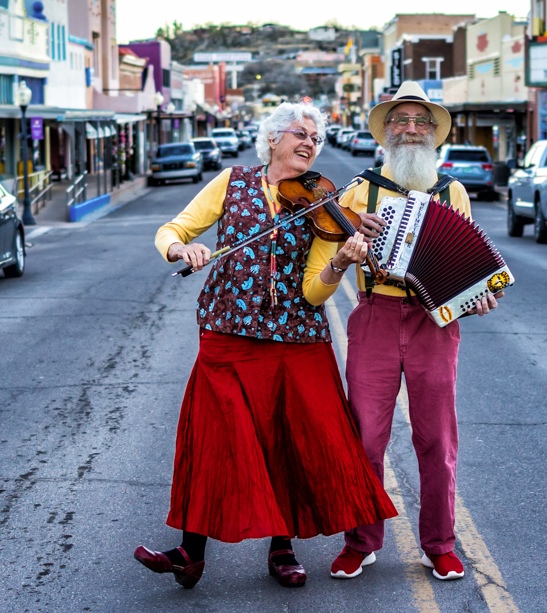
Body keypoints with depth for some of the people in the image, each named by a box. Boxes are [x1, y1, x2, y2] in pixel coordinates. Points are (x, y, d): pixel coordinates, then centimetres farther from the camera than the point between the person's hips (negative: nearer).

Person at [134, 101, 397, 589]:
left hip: (297, 341, 1)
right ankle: (192, 552, 6)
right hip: (229, 335, -1)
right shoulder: (233, 183, 4)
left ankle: (282, 548, 20)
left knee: (295, 440, 3)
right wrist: (184, 248, -20)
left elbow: (314, 293, -5)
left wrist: (340, 263, -25)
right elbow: (168, 233, 3)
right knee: (214, 437, -3)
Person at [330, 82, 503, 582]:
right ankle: (361, 541, 15)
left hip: (435, 322, 0)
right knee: (365, 436, 1)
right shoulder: (362, 190, 10)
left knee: (437, 439, 4)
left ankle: (439, 545, 17)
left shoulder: (453, 193, 13)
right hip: (375, 320, 0)